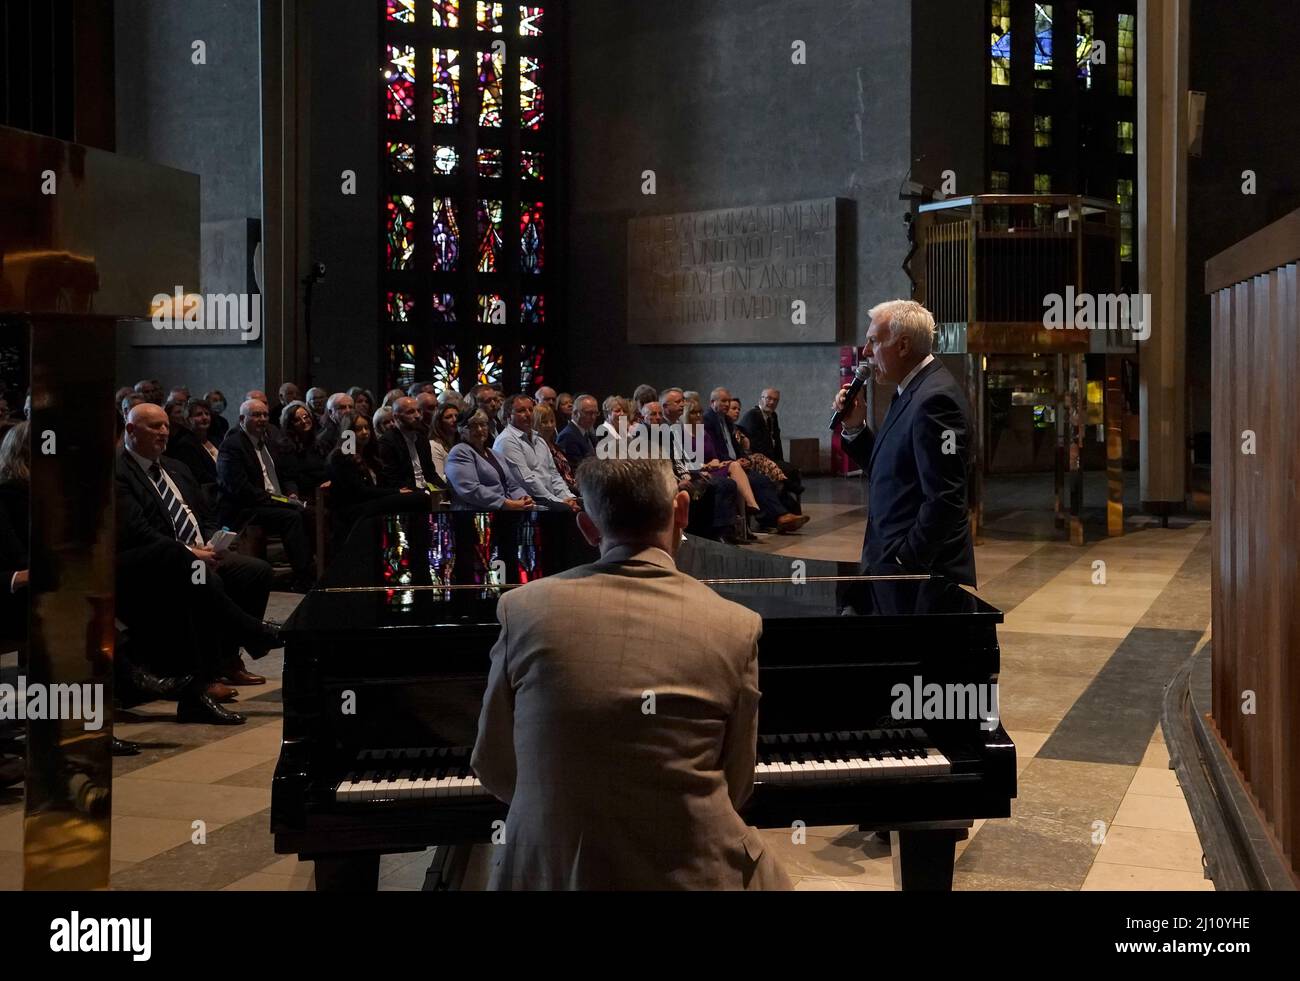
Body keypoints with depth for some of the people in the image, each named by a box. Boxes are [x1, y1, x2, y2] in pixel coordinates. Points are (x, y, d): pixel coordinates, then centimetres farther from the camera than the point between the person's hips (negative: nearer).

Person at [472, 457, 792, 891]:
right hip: (692, 874, 0)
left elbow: (496, 769, 3)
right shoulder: (735, 627, -8)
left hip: (552, 872, 1)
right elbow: (734, 786, 1)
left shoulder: (524, 609, -7)